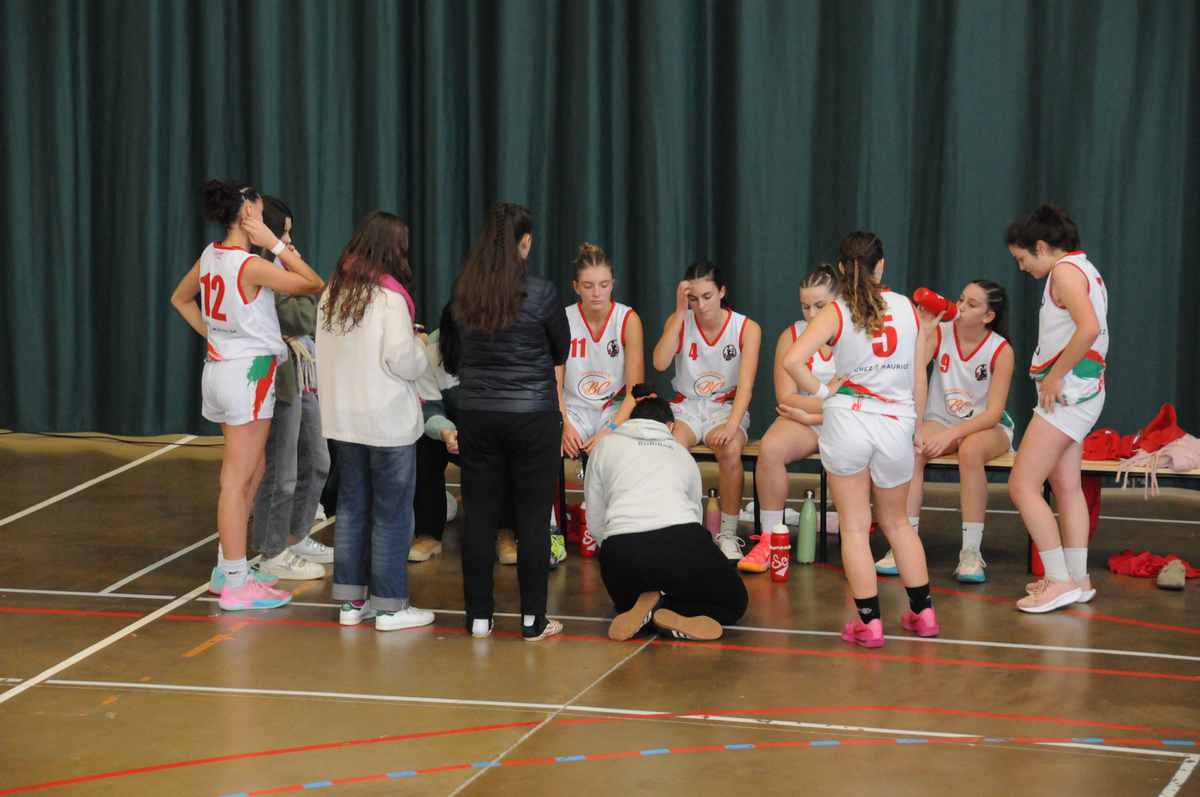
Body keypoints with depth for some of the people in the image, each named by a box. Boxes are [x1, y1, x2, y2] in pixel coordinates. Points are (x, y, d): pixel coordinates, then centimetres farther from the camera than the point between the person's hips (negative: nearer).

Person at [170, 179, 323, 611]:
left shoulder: (210, 255, 5)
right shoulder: (251, 265, -20)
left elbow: (180, 298, 22)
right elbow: (314, 284, -15)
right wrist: (275, 244, -13)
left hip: (220, 365, 9)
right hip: (248, 372, -9)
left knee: (252, 472, 20)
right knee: (237, 480, -5)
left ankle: (229, 567, 26)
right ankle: (236, 585, -2)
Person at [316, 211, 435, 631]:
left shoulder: (332, 293, 6)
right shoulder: (389, 296, -16)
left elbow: (323, 353, 13)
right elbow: (402, 359, -21)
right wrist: (420, 349, 0)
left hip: (342, 418, 7)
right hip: (388, 421, -7)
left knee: (352, 505, 14)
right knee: (392, 513, 2)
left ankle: (352, 600, 19)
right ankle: (389, 605, 5)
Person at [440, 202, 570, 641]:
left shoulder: (461, 294, -1)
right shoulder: (540, 293, -11)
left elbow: (450, 359, 10)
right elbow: (561, 352, 5)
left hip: (476, 415, 3)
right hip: (533, 415, -3)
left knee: (479, 516, 9)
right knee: (532, 518, 4)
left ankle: (479, 616, 13)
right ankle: (533, 620, 7)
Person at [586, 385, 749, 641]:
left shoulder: (606, 445, 23)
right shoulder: (682, 453, 27)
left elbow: (595, 523, 21)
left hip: (622, 551, 1)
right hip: (682, 542, -1)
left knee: (628, 604, 36)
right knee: (734, 601, 26)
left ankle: (643, 605, -2)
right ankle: (672, 615, -5)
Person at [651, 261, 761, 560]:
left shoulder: (747, 328, -6)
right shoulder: (679, 322, 1)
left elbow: (745, 383, -14)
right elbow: (660, 363, -17)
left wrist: (732, 424, -31)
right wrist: (680, 312, -18)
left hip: (727, 406, -1)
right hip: (686, 406, 1)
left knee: (730, 449, -36)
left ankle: (728, 533, -20)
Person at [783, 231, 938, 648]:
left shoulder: (835, 313, -4)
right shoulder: (908, 308, 4)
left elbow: (792, 360, -19)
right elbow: (919, 377, 8)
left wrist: (821, 392, -4)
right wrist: (915, 426, 19)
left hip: (848, 421, -3)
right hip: (897, 424, 3)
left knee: (854, 527, 6)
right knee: (897, 522, 21)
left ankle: (868, 621, 3)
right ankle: (923, 613, 22)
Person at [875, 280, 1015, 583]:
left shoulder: (1001, 351, -13)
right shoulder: (939, 334, -6)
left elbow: (993, 413, -18)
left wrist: (952, 434, -30)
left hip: (987, 427, -2)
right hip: (941, 420, 2)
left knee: (970, 449, -38)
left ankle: (971, 551, -31)